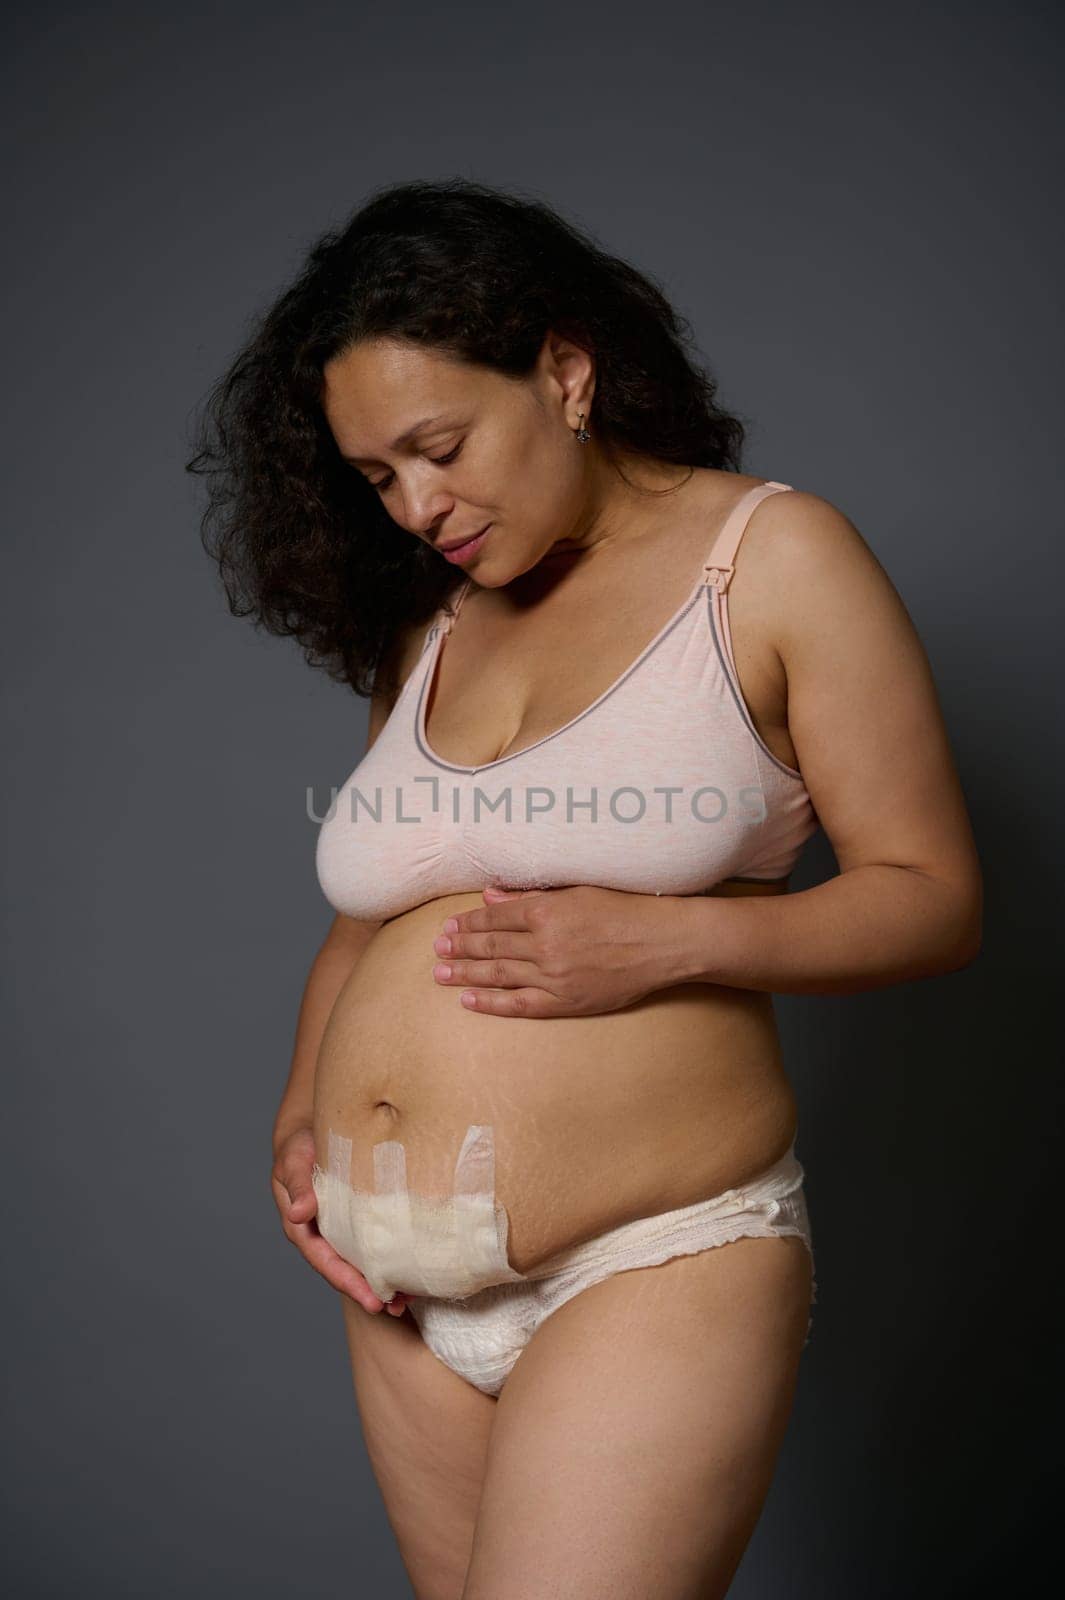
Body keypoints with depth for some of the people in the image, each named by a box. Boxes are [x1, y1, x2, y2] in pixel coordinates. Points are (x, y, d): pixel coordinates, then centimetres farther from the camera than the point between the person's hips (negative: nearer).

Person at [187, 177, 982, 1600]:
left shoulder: (773, 557, -2)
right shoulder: (425, 627, 12)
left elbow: (934, 898, -4)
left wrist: (669, 940, -18)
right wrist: (303, 1112, 3)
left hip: (652, 1269, -5)